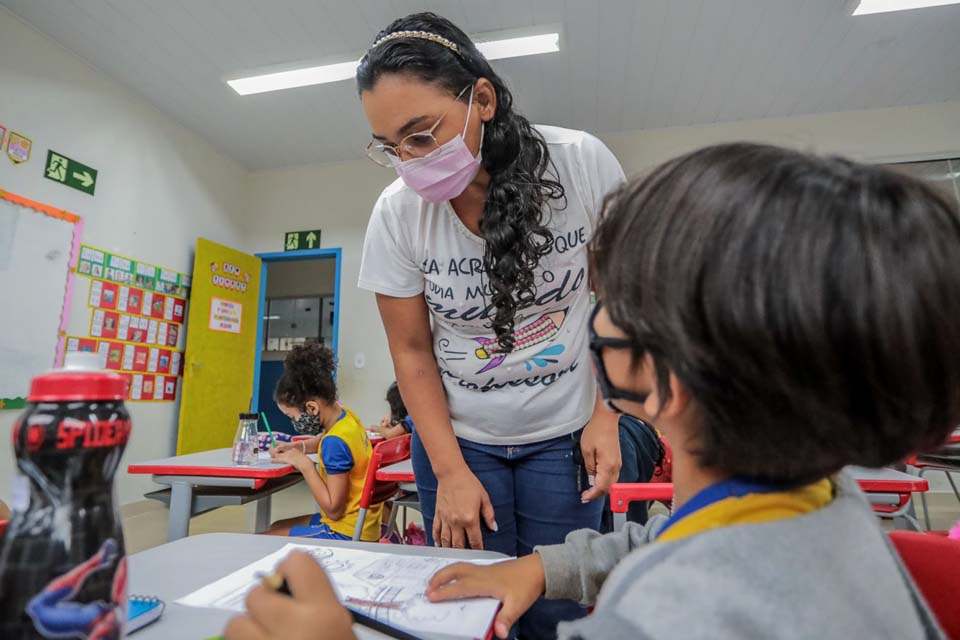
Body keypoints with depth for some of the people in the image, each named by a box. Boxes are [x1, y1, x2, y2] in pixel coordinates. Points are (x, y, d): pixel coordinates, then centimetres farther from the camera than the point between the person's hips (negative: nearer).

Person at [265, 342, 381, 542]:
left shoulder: (335, 442, -27)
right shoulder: (346, 415, -2)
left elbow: (333, 509, -21)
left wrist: (304, 465, -18)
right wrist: (298, 447, 9)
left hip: (348, 533, -9)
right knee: (277, 527, 23)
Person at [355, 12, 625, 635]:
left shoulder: (582, 165, -14)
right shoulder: (397, 214, -13)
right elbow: (413, 351, -5)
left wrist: (606, 415, -9)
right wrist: (450, 472, -8)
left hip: (563, 434, 0)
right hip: (457, 438, 1)